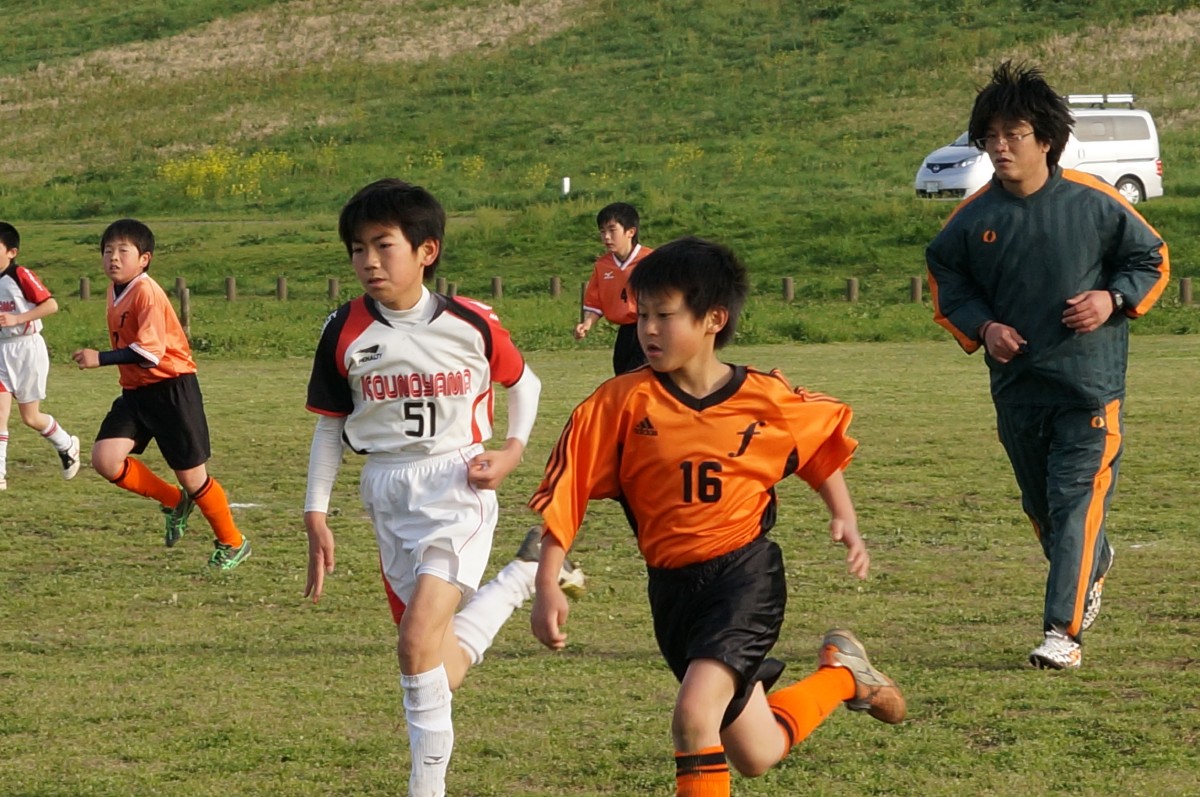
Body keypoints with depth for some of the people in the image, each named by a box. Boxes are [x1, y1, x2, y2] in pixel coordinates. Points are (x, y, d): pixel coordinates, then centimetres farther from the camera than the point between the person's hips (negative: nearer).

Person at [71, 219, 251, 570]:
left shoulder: (146, 292, -19)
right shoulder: (115, 292, 9)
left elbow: (150, 351, -27)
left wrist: (100, 358, -31)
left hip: (171, 387, -8)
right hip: (135, 391, 8)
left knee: (191, 476, 0)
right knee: (105, 459, -11)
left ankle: (232, 543, 22)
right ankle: (174, 501, 11)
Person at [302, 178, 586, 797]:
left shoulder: (471, 325, -7)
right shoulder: (345, 333, -2)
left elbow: (524, 383, 12)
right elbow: (329, 426, 7)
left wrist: (512, 451, -2)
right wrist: (316, 514, 3)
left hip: (458, 488, -4)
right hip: (388, 498, 4)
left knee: (418, 641, -22)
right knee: (444, 672, 7)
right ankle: (522, 577, 33)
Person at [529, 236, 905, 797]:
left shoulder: (767, 400, -7)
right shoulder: (623, 403, -9)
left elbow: (825, 442, 14)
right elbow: (565, 493, -7)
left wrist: (845, 522, 5)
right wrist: (547, 587, -14)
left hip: (745, 572, -3)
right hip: (672, 587, 3)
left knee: (695, 714, -27)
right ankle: (841, 675, 40)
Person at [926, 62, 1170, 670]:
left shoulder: (1094, 203, -7)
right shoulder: (974, 218, -1)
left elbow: (1152, 259, 6)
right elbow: (945, 278, 14)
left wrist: (1113, 299, -12)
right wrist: (982, 328, -3)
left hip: (1090, 382, -4)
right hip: (1015, 385, 4)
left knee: (1077, 501, -12)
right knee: (1040, 504, 16)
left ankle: (1063, 631, -13)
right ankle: (1093, 571, 46)